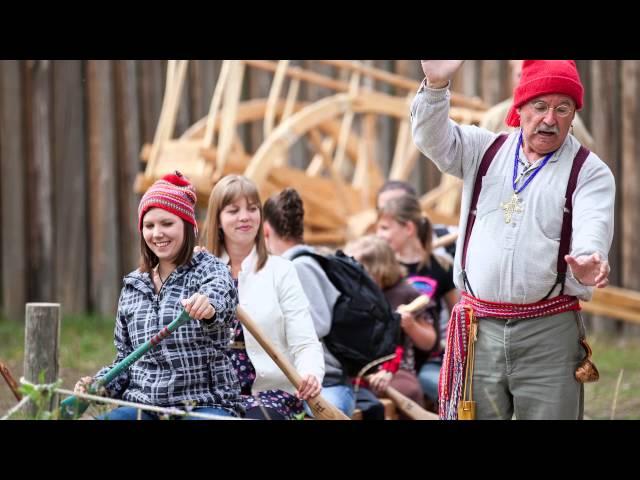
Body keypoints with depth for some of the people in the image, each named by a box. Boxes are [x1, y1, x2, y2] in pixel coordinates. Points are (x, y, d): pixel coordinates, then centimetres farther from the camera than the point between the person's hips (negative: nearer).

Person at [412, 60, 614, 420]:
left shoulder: (590, 172, 1)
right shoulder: (484, 151, 11)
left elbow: (593, 228, -14)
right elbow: (433, 138, -3)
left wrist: (588, 261, -39)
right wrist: (436, 85, -22)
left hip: (549, 332, -2)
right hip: (479, 326, 2)